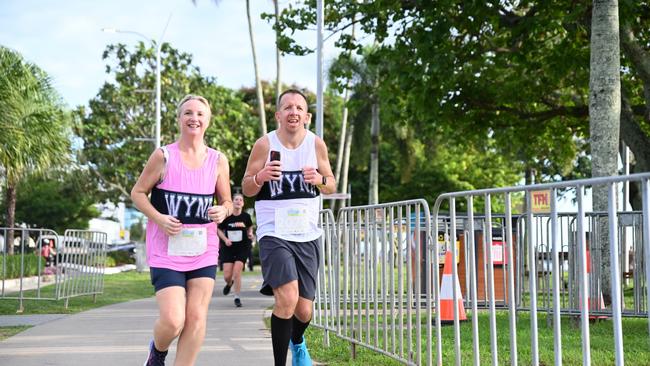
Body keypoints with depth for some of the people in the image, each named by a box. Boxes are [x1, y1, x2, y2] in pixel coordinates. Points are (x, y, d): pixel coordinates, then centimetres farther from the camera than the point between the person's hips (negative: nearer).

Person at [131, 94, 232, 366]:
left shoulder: (218, 161, 3)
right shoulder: (163, 157, -4)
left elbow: (227, 202, 13)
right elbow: (138, 193, 3)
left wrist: (223, 211, -11)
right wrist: (158, 218, -13)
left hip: (204, 250, 3)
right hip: (167, 250, -3)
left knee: (196, 318, -2)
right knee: (172, 321, -11)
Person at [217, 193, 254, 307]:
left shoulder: (246, 216, -4)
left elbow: (250, 227, 16)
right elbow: (219, 230, 4)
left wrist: (250, 234, -5)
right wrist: (225, 239, -11)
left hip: (243, 247, -1)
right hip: (229, 247, 1)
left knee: (237, 272, -12)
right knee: (227, 275, -1)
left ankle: (237, 297, 4)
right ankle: (229, 284, 37)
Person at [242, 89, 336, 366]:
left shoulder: (316, 144, 1)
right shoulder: (264, 144, -6)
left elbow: (331, 187, 11)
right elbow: (246, 189, 1)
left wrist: (321, 180, -13)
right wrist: (259, 177, -22)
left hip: (307, 236, 3)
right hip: (274, 235, -3)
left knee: (304, 311, 9)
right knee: (287, 298, -26)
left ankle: (297, 342, 46)